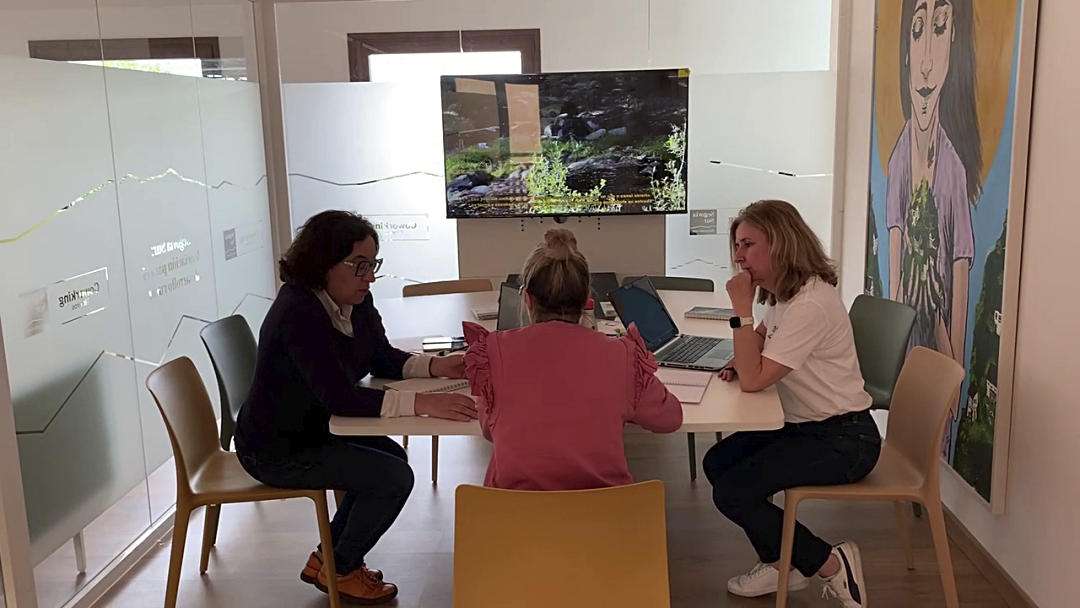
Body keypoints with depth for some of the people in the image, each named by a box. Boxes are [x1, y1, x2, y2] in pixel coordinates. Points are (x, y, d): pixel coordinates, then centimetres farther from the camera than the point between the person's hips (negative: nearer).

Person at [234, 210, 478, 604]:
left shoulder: (356, 302, -2)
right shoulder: (298, 314, -30)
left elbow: (383, 359, 8)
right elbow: (340, 397, -35)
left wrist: (435, 366, -11)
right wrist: (421, 403, -43)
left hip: (312, 430, 9)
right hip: (276, 450, -9)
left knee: (392, 457, 13)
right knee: (394, 478, -13)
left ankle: (328, 557, 24)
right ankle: (340, 570, 11)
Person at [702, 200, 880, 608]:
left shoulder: (811, 305, -25)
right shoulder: (782, 295, 6)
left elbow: (754, 380, -27)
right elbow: (761, 344, 25)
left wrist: (742, 308, -23)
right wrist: (739, 362, 2)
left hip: (843, 439, -10)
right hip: (804, 426, 10)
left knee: (732, 492, -18)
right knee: (717, 463, 5)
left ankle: (833, 566, -1)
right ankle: (781, 564, 16)